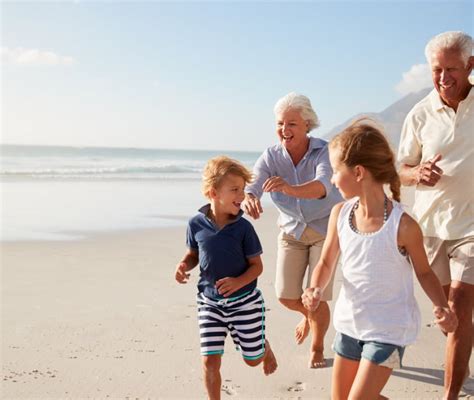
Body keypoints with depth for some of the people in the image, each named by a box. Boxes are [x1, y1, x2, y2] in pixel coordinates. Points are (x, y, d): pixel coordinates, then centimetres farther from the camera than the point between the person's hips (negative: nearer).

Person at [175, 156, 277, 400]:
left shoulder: (243, 227, -14)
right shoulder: (196, 223, -10)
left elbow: (257, 265, -7)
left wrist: (238, 282, -25)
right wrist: (184, 265, -15)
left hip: (244, 301, -1)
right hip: (209, 302, 1)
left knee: (253, 359, 14)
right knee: (210, 361, -2)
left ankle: (265, 346, 50)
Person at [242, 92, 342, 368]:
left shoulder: (324, 152, -25)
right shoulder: (271, 156, -14)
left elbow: (323, 186, -44)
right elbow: (251, 186, -28)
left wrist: (290, 188, -64)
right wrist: (248, 200, -53)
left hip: (325, 229, -3)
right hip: (292, 229, 3)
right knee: (286, 295, -1)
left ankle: (317, 347, 23)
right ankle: (309, 315, 37)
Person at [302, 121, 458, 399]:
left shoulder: (403, 225, -22)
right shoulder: (340, 214, -8)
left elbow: (424, 272, -5)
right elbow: (326, 264, 3)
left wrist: (442, 307, -22)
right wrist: (316, 289, -17)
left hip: (388, 329, -6)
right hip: (350, 323, 6)